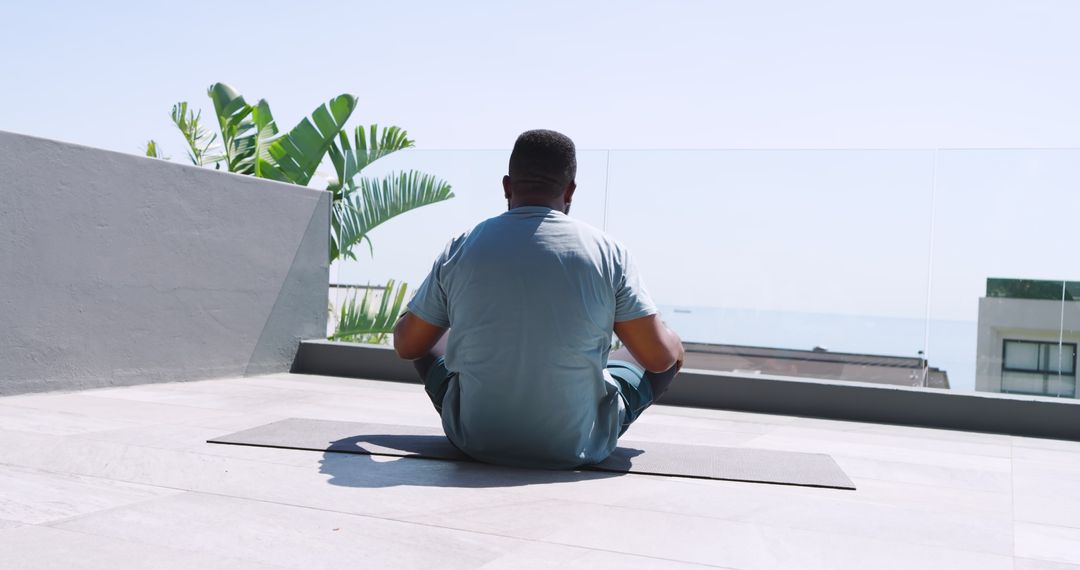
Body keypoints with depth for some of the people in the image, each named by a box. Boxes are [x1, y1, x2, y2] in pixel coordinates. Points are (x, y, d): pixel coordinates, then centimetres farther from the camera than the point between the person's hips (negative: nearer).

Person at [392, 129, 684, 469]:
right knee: (673, 354, 23)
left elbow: (407, 346, 4)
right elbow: (659, 357, -7)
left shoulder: (460, 250, -7)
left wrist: (405, 319, 29)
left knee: (433, 339, 30)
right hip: (577, 448, -2)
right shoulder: (607, 252, -11)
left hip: (474, 441, 2)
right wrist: (674, 346, 18)